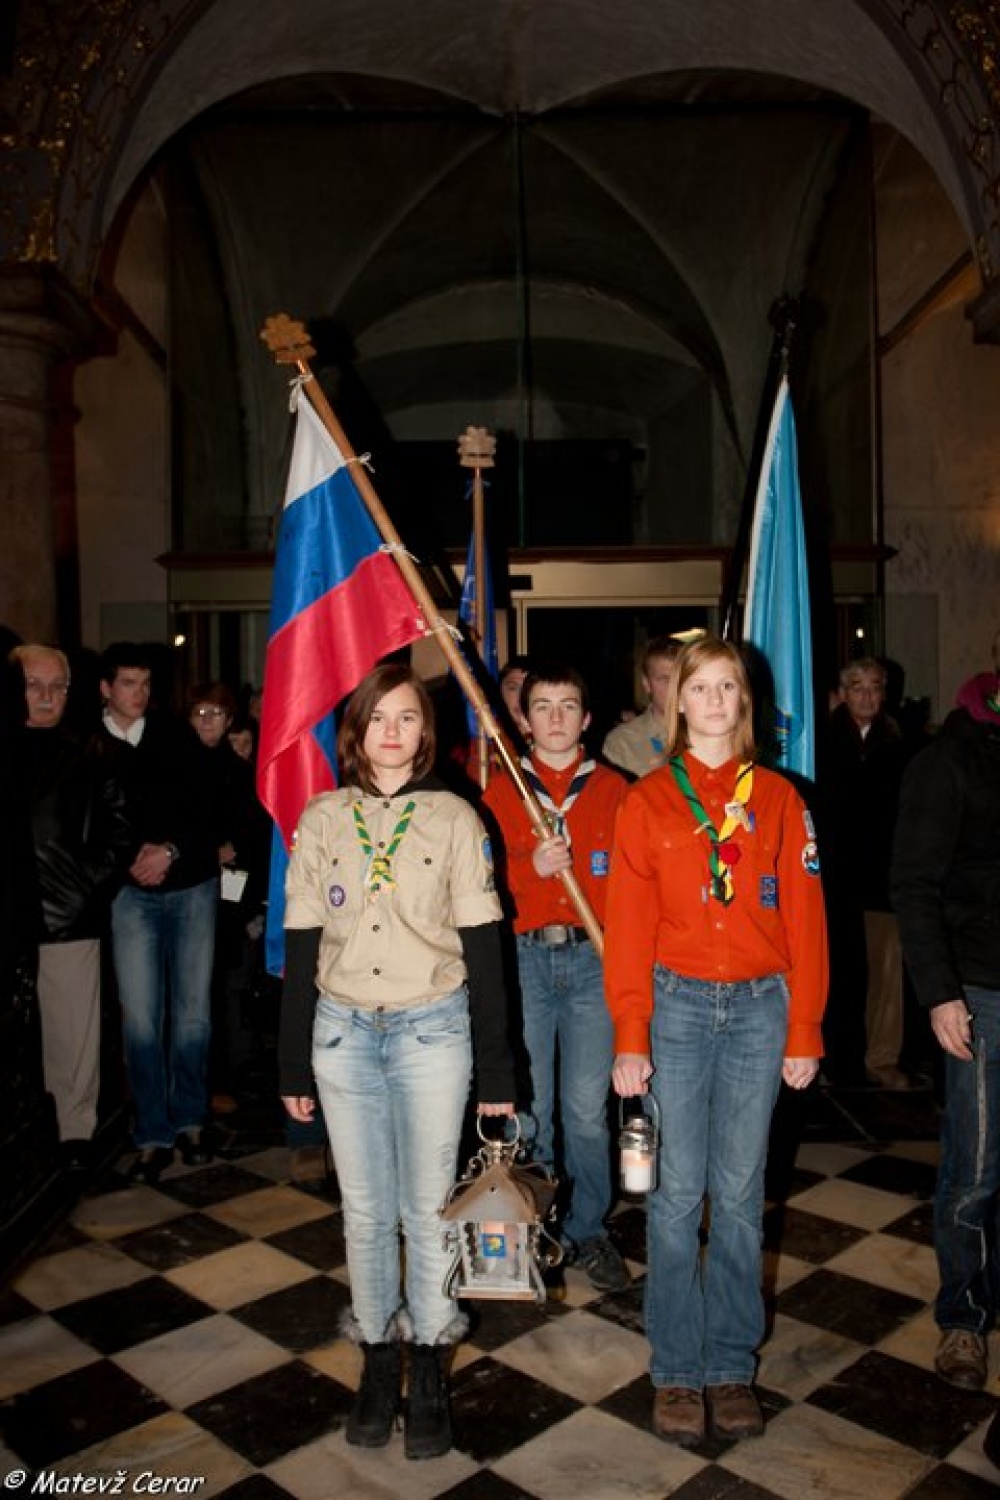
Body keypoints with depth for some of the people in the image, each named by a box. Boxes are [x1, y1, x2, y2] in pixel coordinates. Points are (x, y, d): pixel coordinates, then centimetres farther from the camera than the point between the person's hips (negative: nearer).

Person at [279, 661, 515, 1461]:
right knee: (366, 1209, 12)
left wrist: (496, 1067, -3)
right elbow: (302, 945, 5)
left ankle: (430, 1371, 26)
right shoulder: (321, 819, 1)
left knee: (428, 1207, 7)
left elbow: (482, 946, -2)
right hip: (344, 1033, 2)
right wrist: (294, 1063, 6)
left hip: (432, 1031, -1)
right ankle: (379, 1358, 31)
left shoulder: (454, 817, -3)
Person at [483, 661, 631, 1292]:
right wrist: (531, 867, -15)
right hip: (523, 958, 1)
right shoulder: (500, 790, 8)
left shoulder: (613, 789, 7)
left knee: (587, 1107, 3)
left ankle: (588, 1228, 21)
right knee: (528, 1105, 7)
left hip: (593, 958, 0)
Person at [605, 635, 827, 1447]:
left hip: (759, 1009, 1)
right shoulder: (648, 801, 2)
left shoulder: (779, 798, 5)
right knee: (679, 1191, 3)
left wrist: (804, 1032, 1)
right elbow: (628, 925, -1)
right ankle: (677, 1370, 18)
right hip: (677, 1005, -1)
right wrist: (629, 1038, -6)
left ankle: (732, 1364, 23)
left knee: (741, 1193, 8)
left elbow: (804, 920, 5)